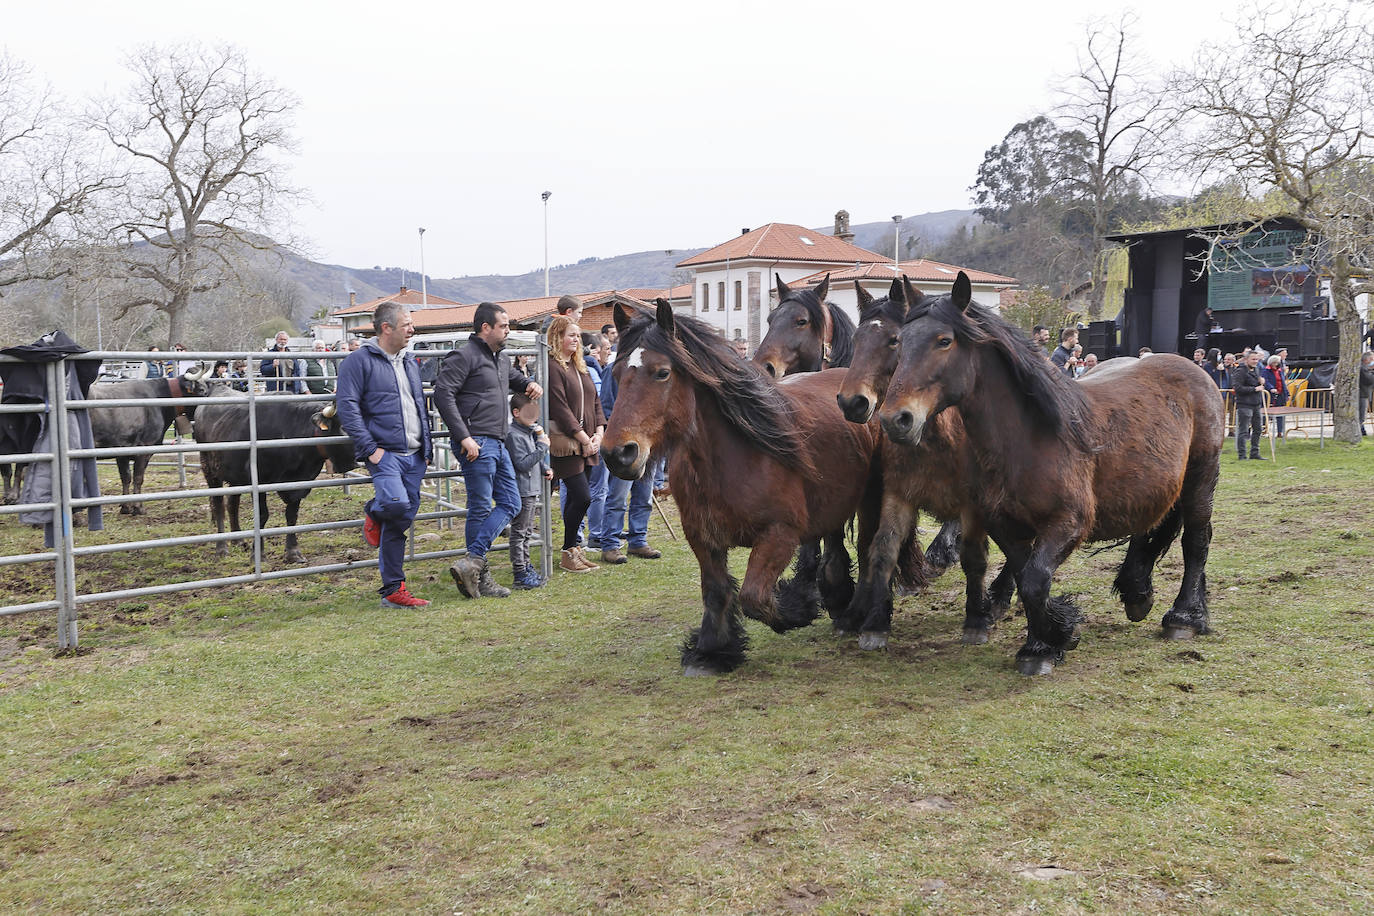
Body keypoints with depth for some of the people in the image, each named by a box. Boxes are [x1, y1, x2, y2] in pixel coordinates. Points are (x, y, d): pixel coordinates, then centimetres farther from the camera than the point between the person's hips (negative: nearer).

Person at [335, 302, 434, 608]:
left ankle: (393, 590, 17)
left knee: (401, 521, 6)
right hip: (384, 453, -7)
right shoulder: (360, 361, -4)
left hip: (414, 456, 7)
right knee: (397, 504, -28)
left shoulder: (409, 362, 20)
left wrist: (427, 446, 18)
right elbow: (347, 407, -11)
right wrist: (370, 448, -17)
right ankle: (374, 514, 7)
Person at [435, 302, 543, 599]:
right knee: (480, 509, -5)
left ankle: (472, 563, 4)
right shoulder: (464, 356, -8)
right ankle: (479, 576, 2)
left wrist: (529, 384, 16)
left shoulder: (502, 359, 19)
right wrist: (464, 437, -23)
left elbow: (514, 379, 42)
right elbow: (443, 394, -18)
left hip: (498, 444, 9)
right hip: (477, 444, -9)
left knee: (510, 503, 7)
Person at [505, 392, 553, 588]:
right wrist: (542, 447, -24)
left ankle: (525, 567, 28)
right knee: (519, 532, -5)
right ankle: (519, 574, -2)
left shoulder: (530, 432, 14)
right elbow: (522, 463, -24)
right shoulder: (513, 435, -17)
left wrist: (545, 469, 12)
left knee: (527, 532, 18)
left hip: (531, 490, 10)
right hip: (521, 490, -10)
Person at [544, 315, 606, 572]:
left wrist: (598, 433, 2)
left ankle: (573, 549, 19)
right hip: (564, 442, -8)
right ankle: (568, 552, 1)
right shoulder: (552, 367, -10)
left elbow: (594, 402, 17)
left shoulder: (580, 367, 17)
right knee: (582, 497, -11)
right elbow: (560, 409, -16)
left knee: (575, 498, 12)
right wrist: (584, 438, -15)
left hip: (586, 443, 8)